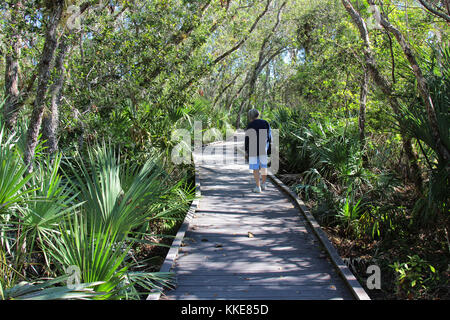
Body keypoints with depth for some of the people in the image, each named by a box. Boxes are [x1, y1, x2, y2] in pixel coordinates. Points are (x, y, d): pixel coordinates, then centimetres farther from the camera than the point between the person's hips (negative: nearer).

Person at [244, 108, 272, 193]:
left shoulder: (250, 125, -7)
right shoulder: (266, 123, 4)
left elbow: (247, 139, -9)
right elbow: (269, 137, 6)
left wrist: (246, 152, -4)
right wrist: (268, 150, 13)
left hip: (253, 150, -4)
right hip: (264, 150, 4)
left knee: (255, 168, 1)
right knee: (263, 166, 18)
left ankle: (258, 187, 0)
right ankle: (263, 184, 29)